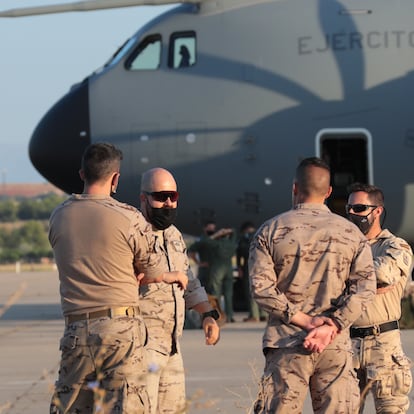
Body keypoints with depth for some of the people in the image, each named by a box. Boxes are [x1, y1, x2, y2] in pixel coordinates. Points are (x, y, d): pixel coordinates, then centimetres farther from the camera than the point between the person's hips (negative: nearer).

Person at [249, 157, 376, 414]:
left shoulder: (271, 231, 3)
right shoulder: (351, 233, 6)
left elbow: (261, 287, -6)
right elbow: (365, 287, -4)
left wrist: (303, 320, -7)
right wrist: (330, 327, -11)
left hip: (287, 343, -1)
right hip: (336, 345, 1)